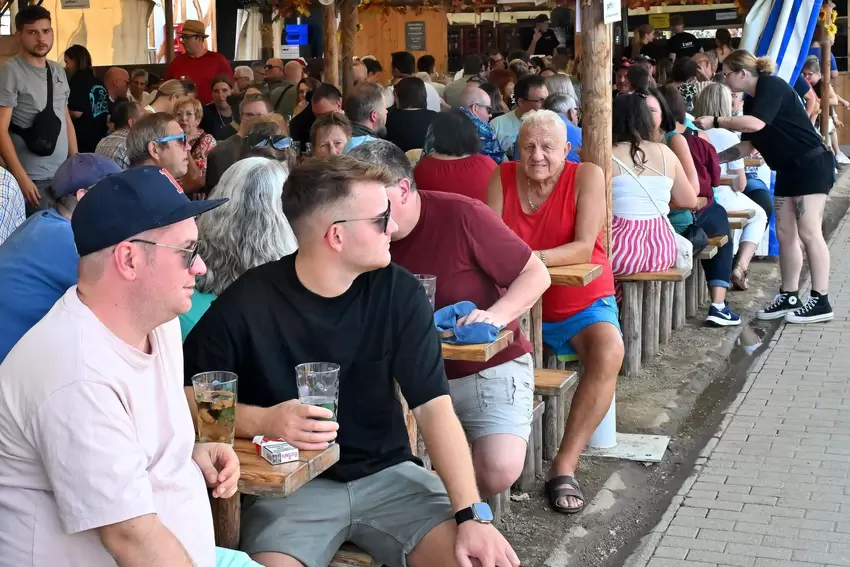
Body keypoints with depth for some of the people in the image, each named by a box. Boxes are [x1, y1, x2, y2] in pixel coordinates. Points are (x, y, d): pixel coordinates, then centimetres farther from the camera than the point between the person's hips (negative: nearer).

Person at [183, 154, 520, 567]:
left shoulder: (398, 292, -4)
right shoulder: (246, 304, -13)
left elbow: (434, 406, -8)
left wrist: (472, 514, -18)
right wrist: (262, 421, -22)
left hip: (386, 474, 3)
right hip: (289, 484, -2)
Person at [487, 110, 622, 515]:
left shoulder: (587, 176, -10)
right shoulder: (503, 177, -1)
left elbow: (584, 248, -19)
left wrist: (534, 258, -35)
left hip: (582, 303, -2)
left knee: (609, 351, -33)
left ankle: (564, 467, -25)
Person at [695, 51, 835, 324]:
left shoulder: (772, 86, -15)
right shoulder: (751, 101, 12)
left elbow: (756, 124, -30)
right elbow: (747, 145, 15)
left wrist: (715, 122, -23)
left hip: (812, 165, -10)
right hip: (788, 170, 10)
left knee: (809, 233, -10)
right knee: (785, 234, 8)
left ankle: (820, 302, -6)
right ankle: (789, 297, 14)